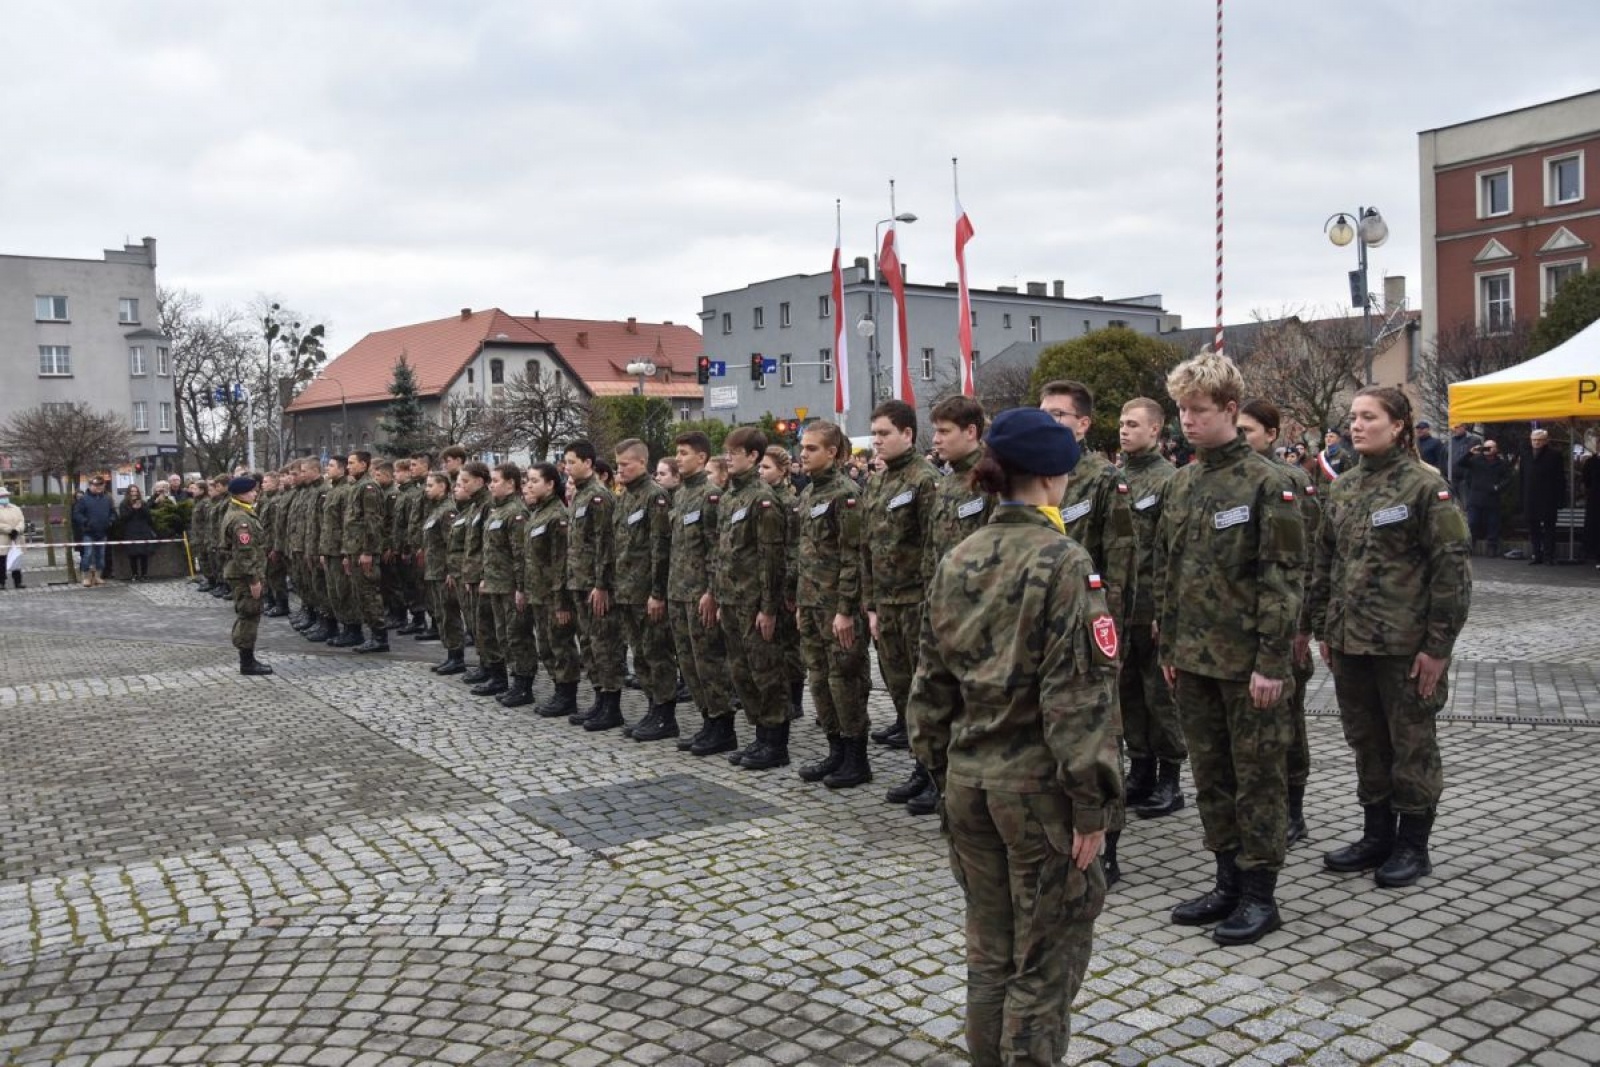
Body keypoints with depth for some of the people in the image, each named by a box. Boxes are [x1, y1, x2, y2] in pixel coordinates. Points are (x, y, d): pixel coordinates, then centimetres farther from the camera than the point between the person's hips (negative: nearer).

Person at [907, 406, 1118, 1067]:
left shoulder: (955, 562, 5)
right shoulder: (1063, 562, -13)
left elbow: (931, 683, 9)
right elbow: (1077, 694, -17)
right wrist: (1090, 802, -13)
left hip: (968, 777, 6)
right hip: (1037, 785, -6)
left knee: (988, 948, 18)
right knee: (1045, 957, 8)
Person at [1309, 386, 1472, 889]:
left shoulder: (1425, 486, -9)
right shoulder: (1343, 489, 9)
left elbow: (1453, 569, -11)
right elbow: (1325, 562, 15)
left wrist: (1438, 645, -14)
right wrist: (1323, 630, 12)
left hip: (1404, 642, -6)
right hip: (1350, 641, 6)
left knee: (1412, 743, 6)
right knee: (1366, 742, 15)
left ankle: (1413, 846, 19)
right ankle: (1377, 835, 28)